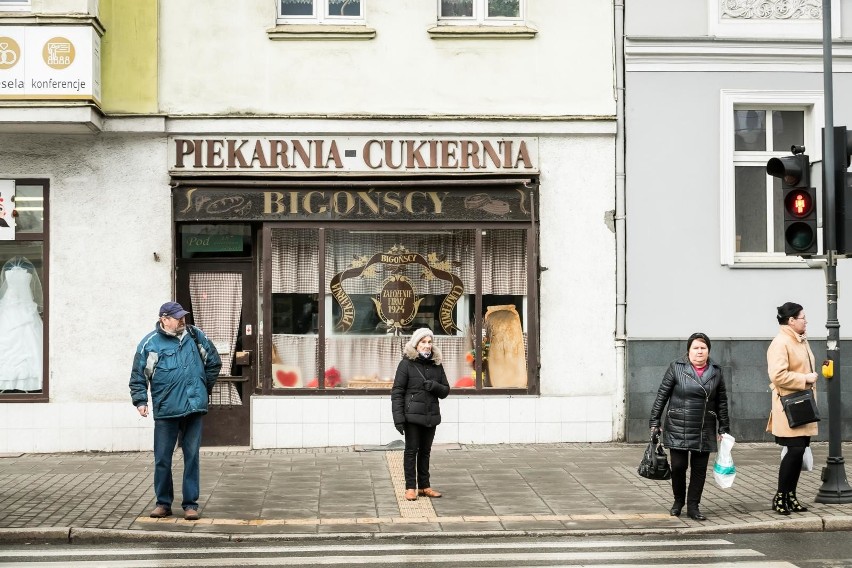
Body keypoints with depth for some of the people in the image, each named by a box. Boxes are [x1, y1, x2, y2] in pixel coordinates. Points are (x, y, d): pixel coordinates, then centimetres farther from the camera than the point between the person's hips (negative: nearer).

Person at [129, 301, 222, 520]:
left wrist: (205, 387, 18)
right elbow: (138, 377, 4)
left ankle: (191, 504, 12)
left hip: (193, 408, 2)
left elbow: (214, 362, 20)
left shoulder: (195, 336, 8)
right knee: (162, 459, 4)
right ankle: (163, 503, 18)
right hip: (165, 411, -2)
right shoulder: (150, 343, 0)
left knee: (192, 457, 4)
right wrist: (140, 401, -5)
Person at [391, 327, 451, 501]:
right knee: (411, 451, 1)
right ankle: (410, 487, 6)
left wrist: (435, 386, -10)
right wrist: (398, 417, -14)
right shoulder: (406, 364, -4)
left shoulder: (436, 365, 10)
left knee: (425, 451, 12)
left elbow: (445, 391, 13)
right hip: (412, 415, -4)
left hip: (431, 415, 4)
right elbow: (397, 392, -7)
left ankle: (424, 486, 19)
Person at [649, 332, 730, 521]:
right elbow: (662, 395, -1)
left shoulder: (716, 371, 6)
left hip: (704, 431, 3)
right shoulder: (676, 367, -3)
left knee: (699, 469, 4)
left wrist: (723, 428, 11)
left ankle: (693, 507, 15)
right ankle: (678, 501, 23)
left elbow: (722, 401, 12)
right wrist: (655, 422, -3)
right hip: (678, 428, -3)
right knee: (678, 466, -1)